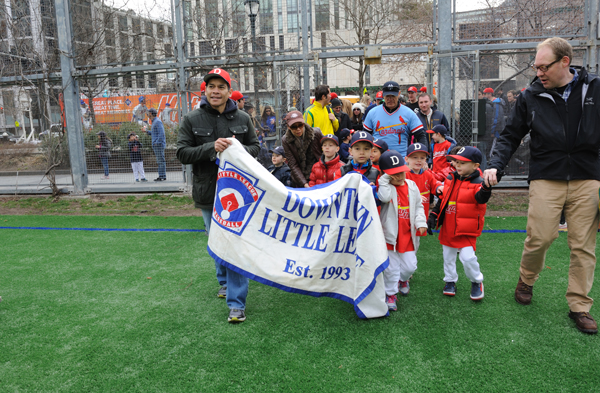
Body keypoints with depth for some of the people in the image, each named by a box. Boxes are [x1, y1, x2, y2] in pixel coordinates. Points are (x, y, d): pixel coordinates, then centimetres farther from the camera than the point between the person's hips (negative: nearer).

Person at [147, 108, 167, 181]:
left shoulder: (157, 121, -10)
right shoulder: (154, 122, 21)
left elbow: (161, 133, -19)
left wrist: (157, 142, -21)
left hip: (159, 144, -10)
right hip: (156, 145, 10)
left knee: (161, 160, -9)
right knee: (159, 161, 9)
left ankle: (162, 176, -9)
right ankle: (161, 176, 12)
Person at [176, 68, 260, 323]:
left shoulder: (242, 119, 3)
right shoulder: (191, 120, 0)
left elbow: (255, 147, 10)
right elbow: (182, 153, -6)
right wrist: (211, 148, -21)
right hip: (208, 192, 2)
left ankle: (236, 302, 0)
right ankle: (225, 281, 43)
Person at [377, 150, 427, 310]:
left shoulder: (412, 185, 5)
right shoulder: (385, 187, -9)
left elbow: (418, 206, 13)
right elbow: (384, 197, -33)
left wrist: (421, 222, 0)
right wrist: (385, 180, -23)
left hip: (408, 234, 4)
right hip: (391, 234, -4)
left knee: (410, 265, 10)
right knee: (391, 266, 3)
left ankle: (403, 279, 44)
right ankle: (390, 293, 22)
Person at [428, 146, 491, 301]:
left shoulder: (477, 183, -12)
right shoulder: (450, 179, 4)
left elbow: (482, 198, -32)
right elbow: (442, 199, 13)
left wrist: (486, 187, -52)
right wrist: (433, 215, 7)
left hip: (466, 230, -6)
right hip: (448, 227, 6)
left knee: (467, 257, -12)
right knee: (448, 256, 16)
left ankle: (477, 281, 15)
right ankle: (450, 280, 35)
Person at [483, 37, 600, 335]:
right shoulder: (531, 97, 5)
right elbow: (510, 136, 9)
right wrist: (496, 166, -7)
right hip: (546, 179, 0)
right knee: (540, 237, -8)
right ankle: (526, 280, 23)